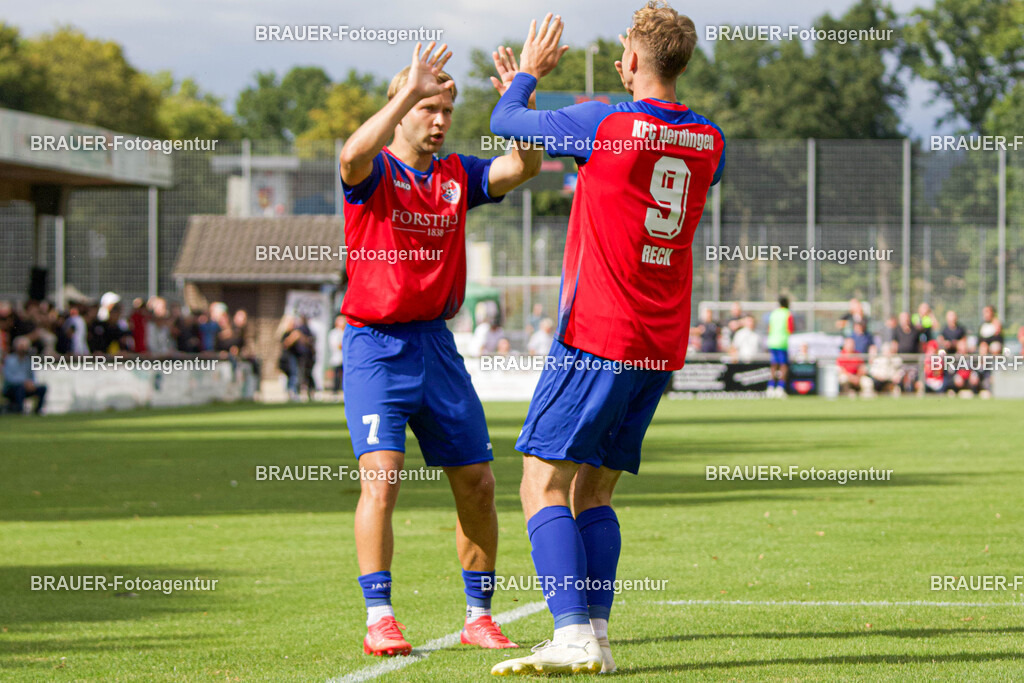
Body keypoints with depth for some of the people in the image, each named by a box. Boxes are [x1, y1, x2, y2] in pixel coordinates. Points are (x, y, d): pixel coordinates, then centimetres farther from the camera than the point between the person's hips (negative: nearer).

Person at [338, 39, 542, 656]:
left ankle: (479, 617, 17)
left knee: (477, 483, 5)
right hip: (377, 347, -5)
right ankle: (379, 619, -14)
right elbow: (354, 155, -29)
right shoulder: (374, 174, -5)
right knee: (381, 476, -18)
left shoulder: (457, 176, 10)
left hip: (438, 345, 5)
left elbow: (525, 167, -1)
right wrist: (410, 91, -32)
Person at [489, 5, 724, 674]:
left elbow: (504, 122, 5)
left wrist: (529, 72, 25)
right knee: (594, 492, 13)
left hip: (597, 338, -7)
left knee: (544, 486, -5)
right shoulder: (710, 141, 7)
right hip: (663, 345, 7)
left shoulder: (604, 124, -10)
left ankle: (573, 636, -17)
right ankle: (597, 638, 7)